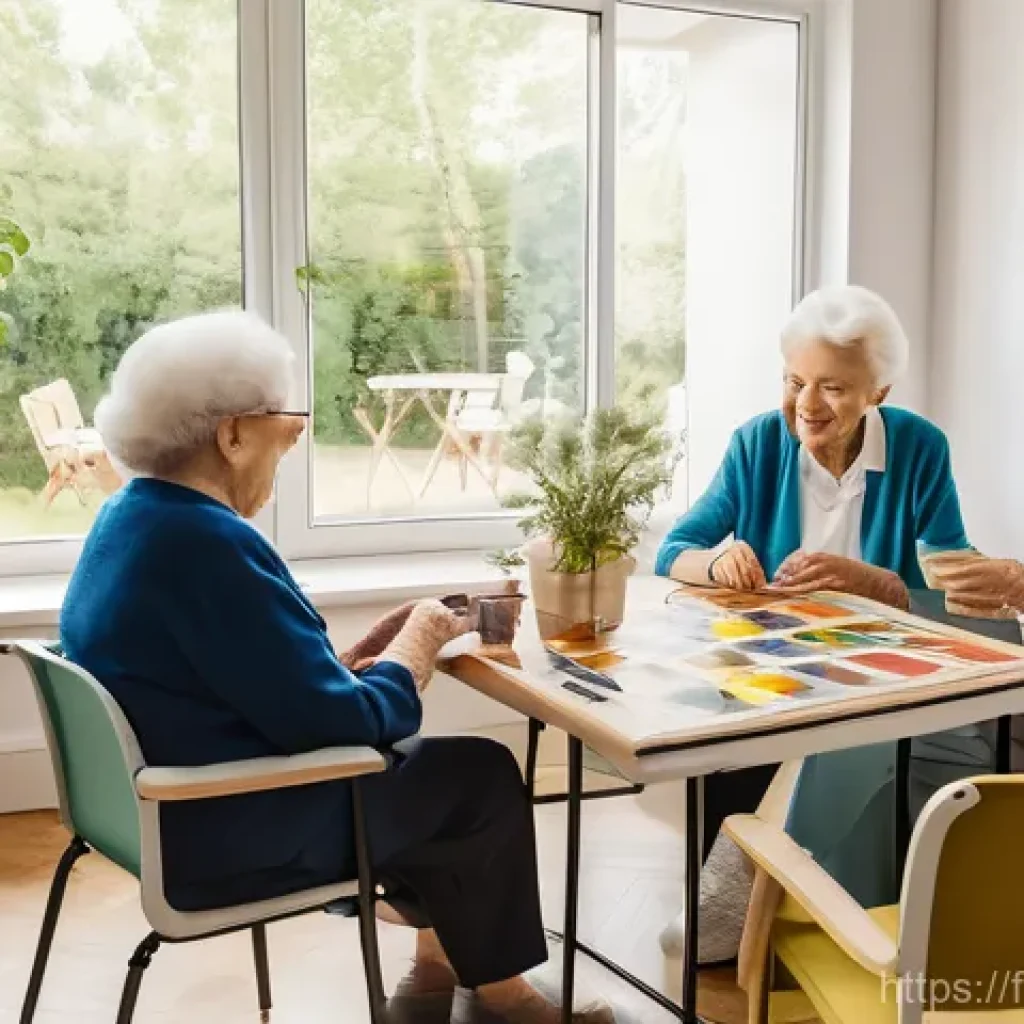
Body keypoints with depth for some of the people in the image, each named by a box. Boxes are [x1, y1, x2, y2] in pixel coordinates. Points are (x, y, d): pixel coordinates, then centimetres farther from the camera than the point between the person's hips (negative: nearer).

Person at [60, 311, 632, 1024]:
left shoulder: (132, 514, 4)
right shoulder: (207, 544, -28)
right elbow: (334, 722, -26)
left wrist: (365, 658, 0)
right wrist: (417, 646, -9)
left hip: (170, 805, 10)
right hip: (223, 838, -10)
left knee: (404, 755, 21)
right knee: (482, 775, 1)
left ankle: (441, 958, 30)